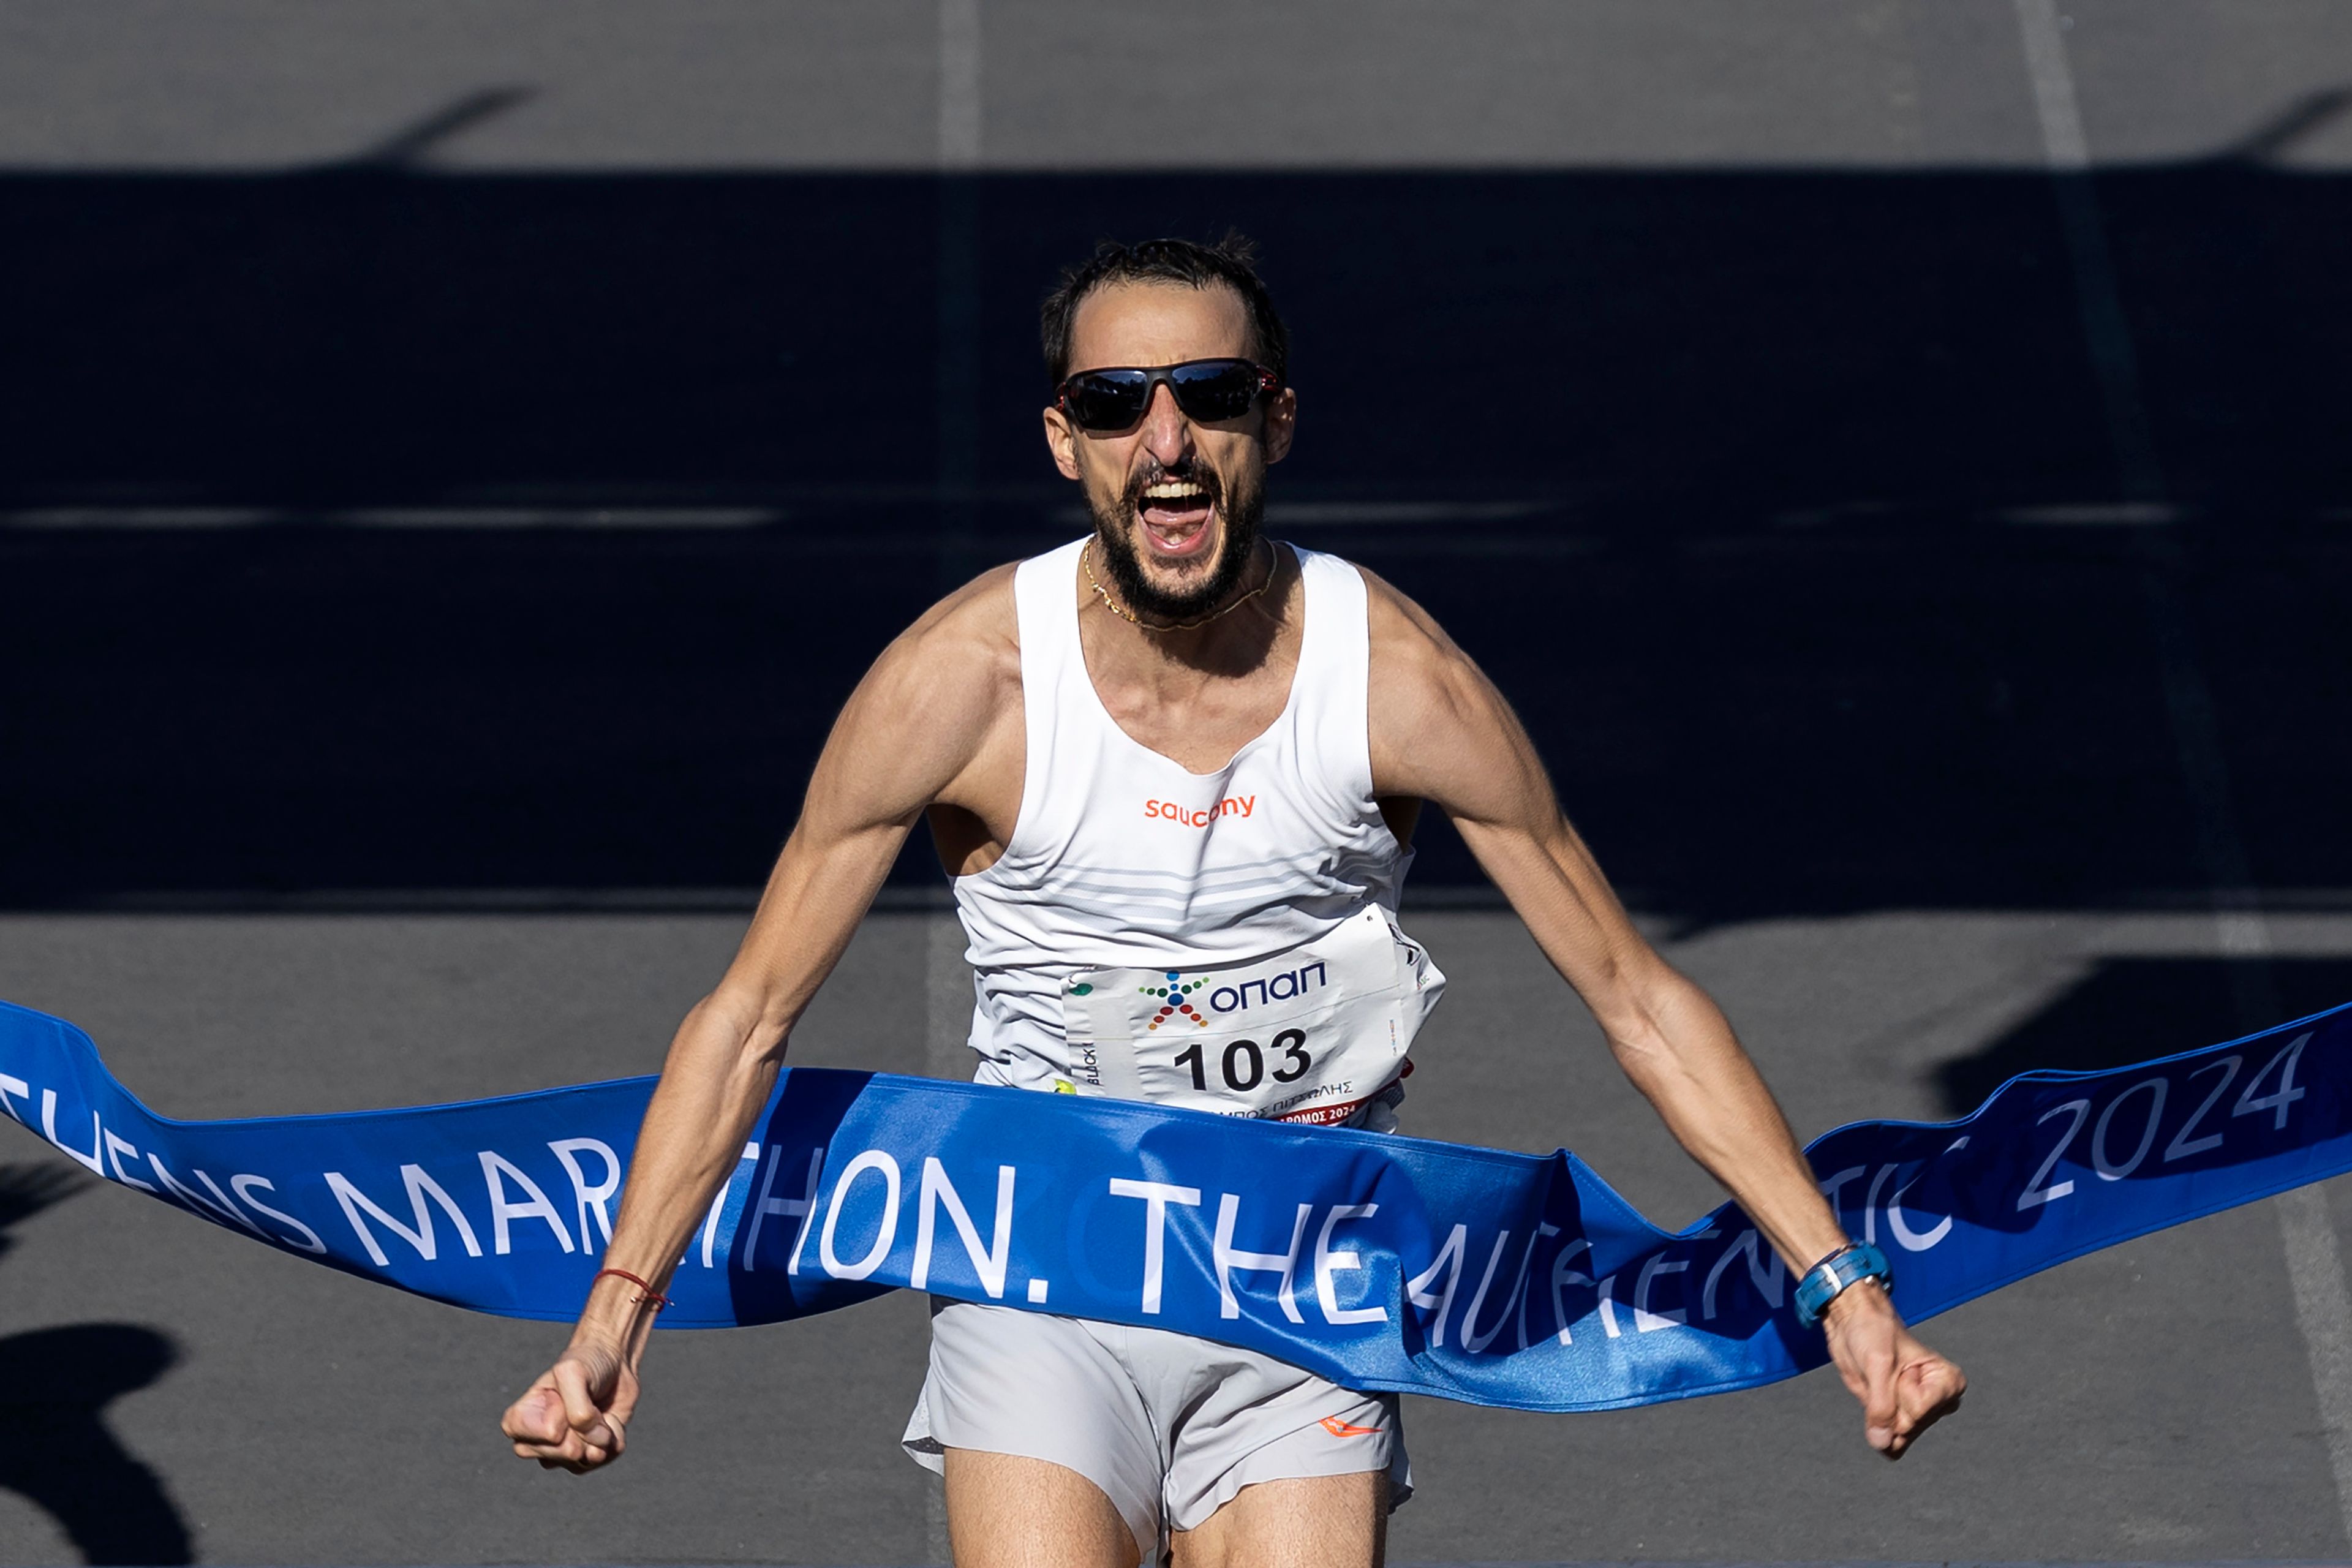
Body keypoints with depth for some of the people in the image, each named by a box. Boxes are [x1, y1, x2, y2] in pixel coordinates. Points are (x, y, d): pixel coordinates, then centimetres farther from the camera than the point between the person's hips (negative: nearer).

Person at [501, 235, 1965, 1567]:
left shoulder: (1398, 677, -12)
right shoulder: (962, 680, -14)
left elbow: (1641, 1001, -3)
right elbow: (750, 1014, -6)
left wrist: (1843, 1287, -6)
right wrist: (616, 1311, -14)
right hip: (1045, 1285, -1)